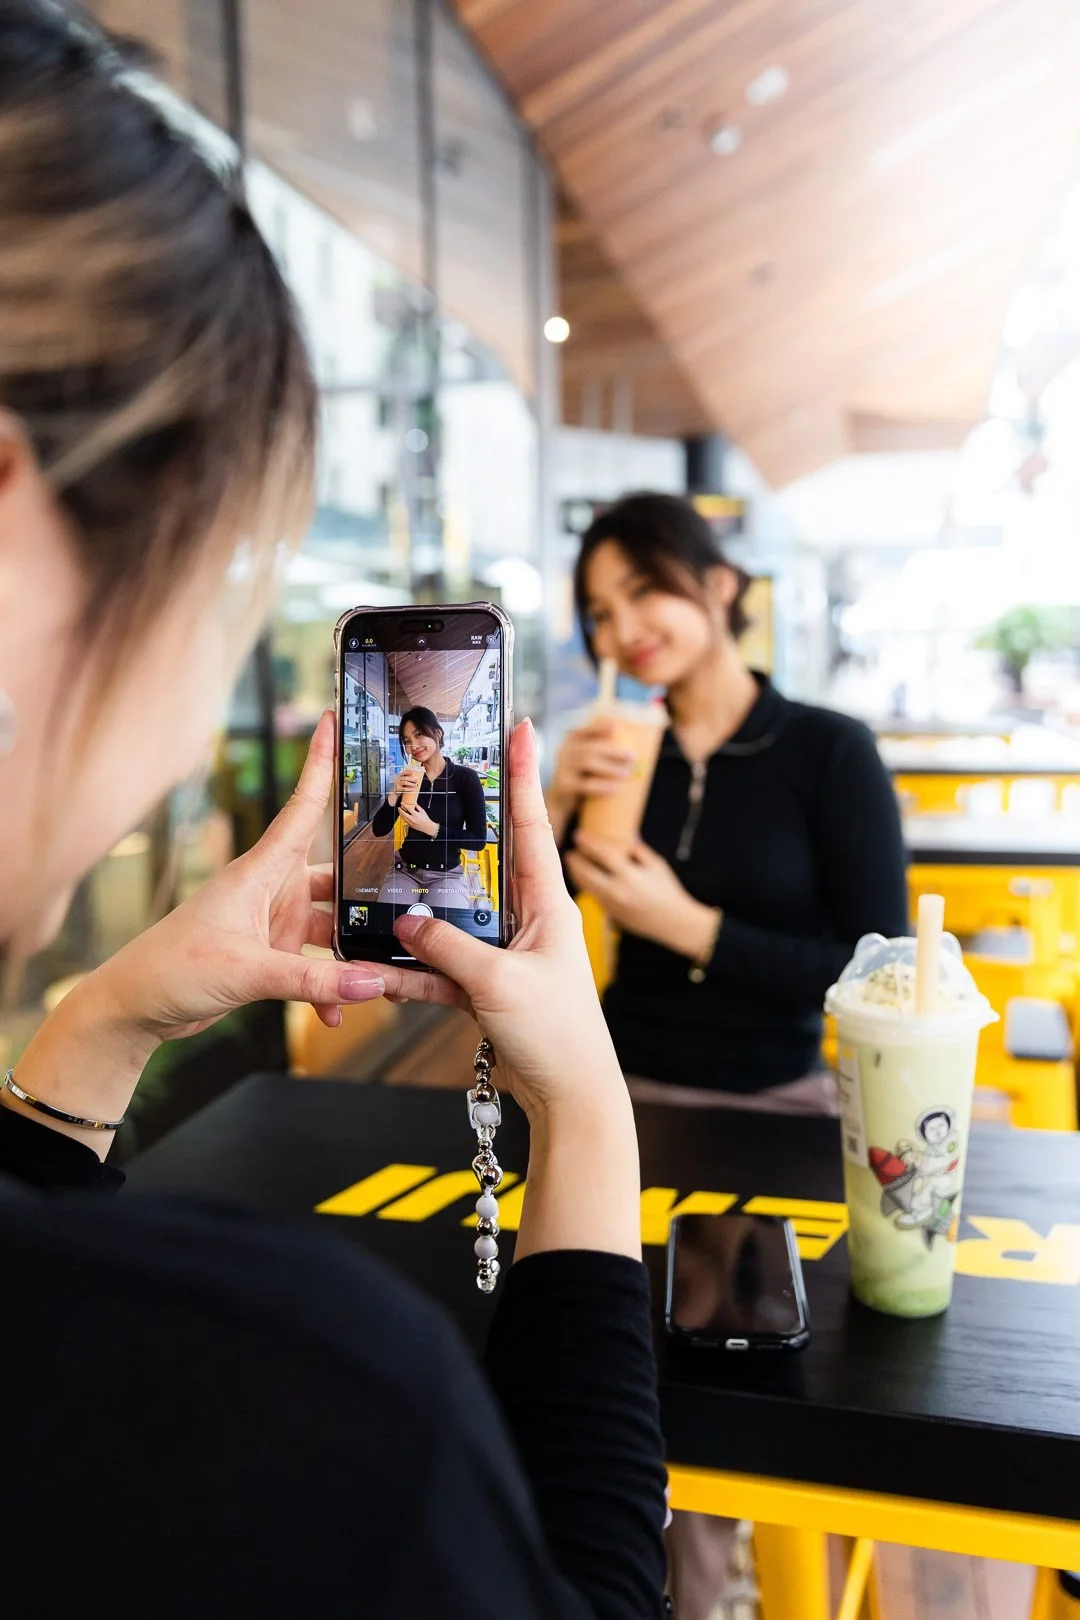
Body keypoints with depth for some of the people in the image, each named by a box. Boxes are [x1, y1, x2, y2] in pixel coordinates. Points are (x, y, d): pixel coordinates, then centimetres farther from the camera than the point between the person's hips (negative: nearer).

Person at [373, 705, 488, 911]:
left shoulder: (466, 777, -7)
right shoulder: (407, 778, 2)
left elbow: (479, 840, -10)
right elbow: (379, 830, 0)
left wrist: (432, 828, -20)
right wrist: (394, 795, -16)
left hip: (447, 874, -3)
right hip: (405, 869, 3)